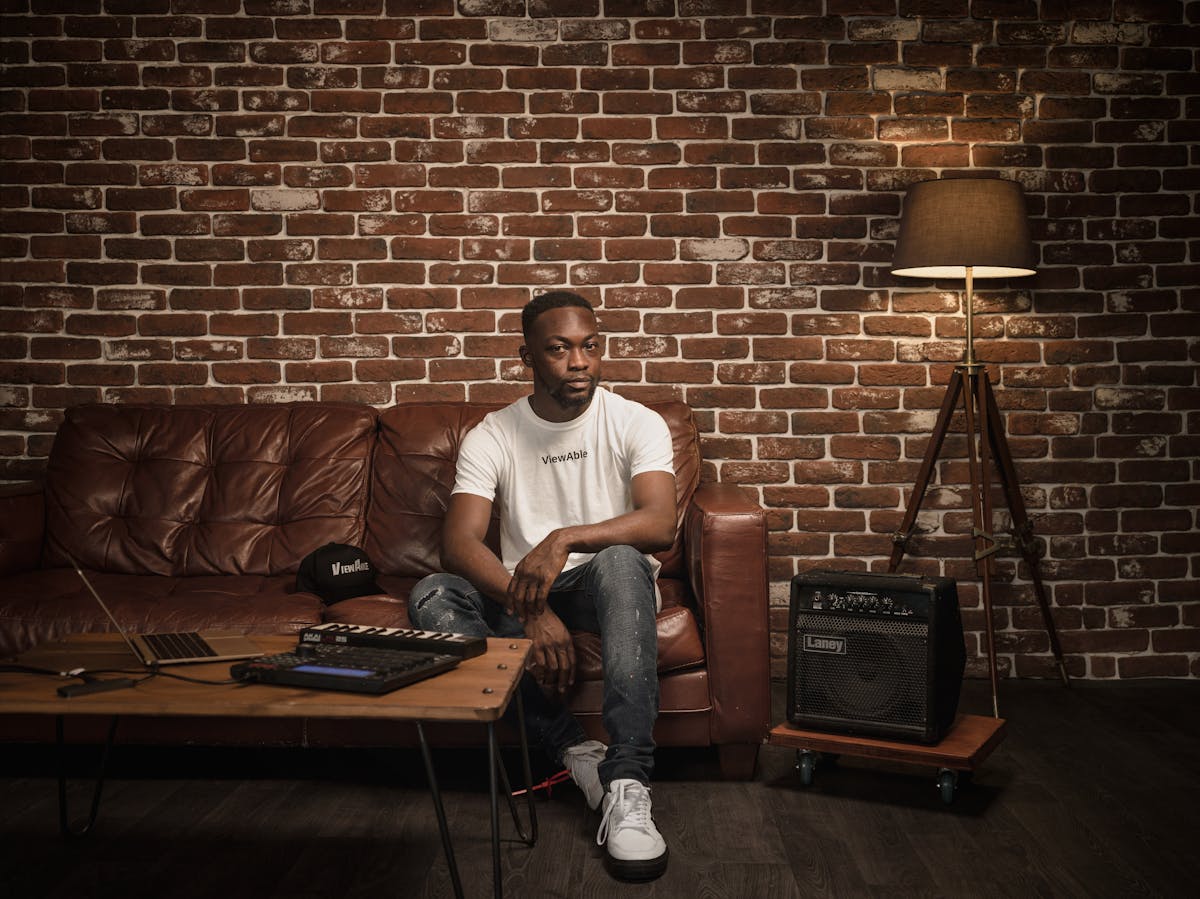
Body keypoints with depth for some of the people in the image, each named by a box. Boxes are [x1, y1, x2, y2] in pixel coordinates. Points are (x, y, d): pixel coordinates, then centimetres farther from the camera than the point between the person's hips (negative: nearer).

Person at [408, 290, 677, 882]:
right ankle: (573, 749, -28)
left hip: (603, 589, -2)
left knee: (620, 561, -37)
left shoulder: (635, 423, -5)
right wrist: (532, 609, -32)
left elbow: (661, 524, -21)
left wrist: (564, 538, -36)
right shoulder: (491, 437, -3)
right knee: (432, 597, -26)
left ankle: (627, 783, -39)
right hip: (517, 592, 2)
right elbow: (458, 543, -16)